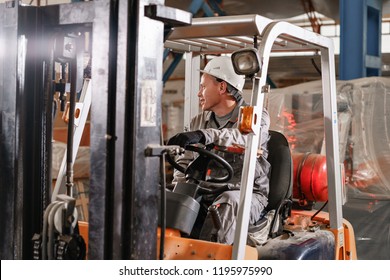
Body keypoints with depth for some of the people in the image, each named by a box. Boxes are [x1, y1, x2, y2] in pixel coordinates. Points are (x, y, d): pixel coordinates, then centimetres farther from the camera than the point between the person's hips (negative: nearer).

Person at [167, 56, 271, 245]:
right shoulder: (198, 122, 20)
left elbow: (247, 137, -25)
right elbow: (186, 161, 18)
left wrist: (205, 136, -42)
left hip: (246, 194, -4)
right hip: (205, 193, 5)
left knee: (229, 203, -37)